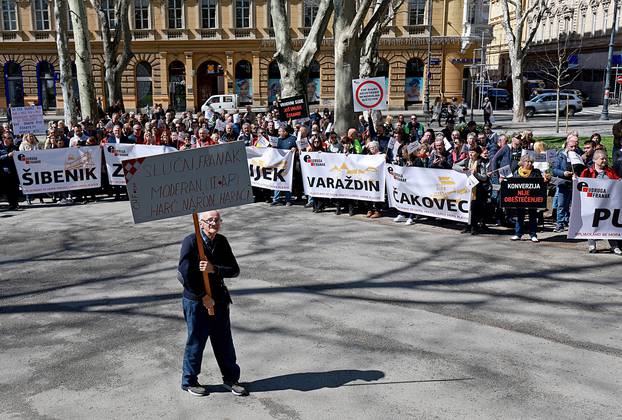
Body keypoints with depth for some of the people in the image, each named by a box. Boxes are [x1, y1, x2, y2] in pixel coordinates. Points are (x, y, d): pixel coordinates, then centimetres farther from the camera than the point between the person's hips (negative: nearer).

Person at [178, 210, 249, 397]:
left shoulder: (222, 242, 2)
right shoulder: (191, 242, -14)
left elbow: (234, 270, -3)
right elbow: (184, 275, -20)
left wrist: (214, 269, -21)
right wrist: (203, 296, -15)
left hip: (218, 299, 5)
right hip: (196, 301, -5)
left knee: (224, 342, 13)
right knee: (196, 342, 9)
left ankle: (231, 379, 30)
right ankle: (189, 381, 28)